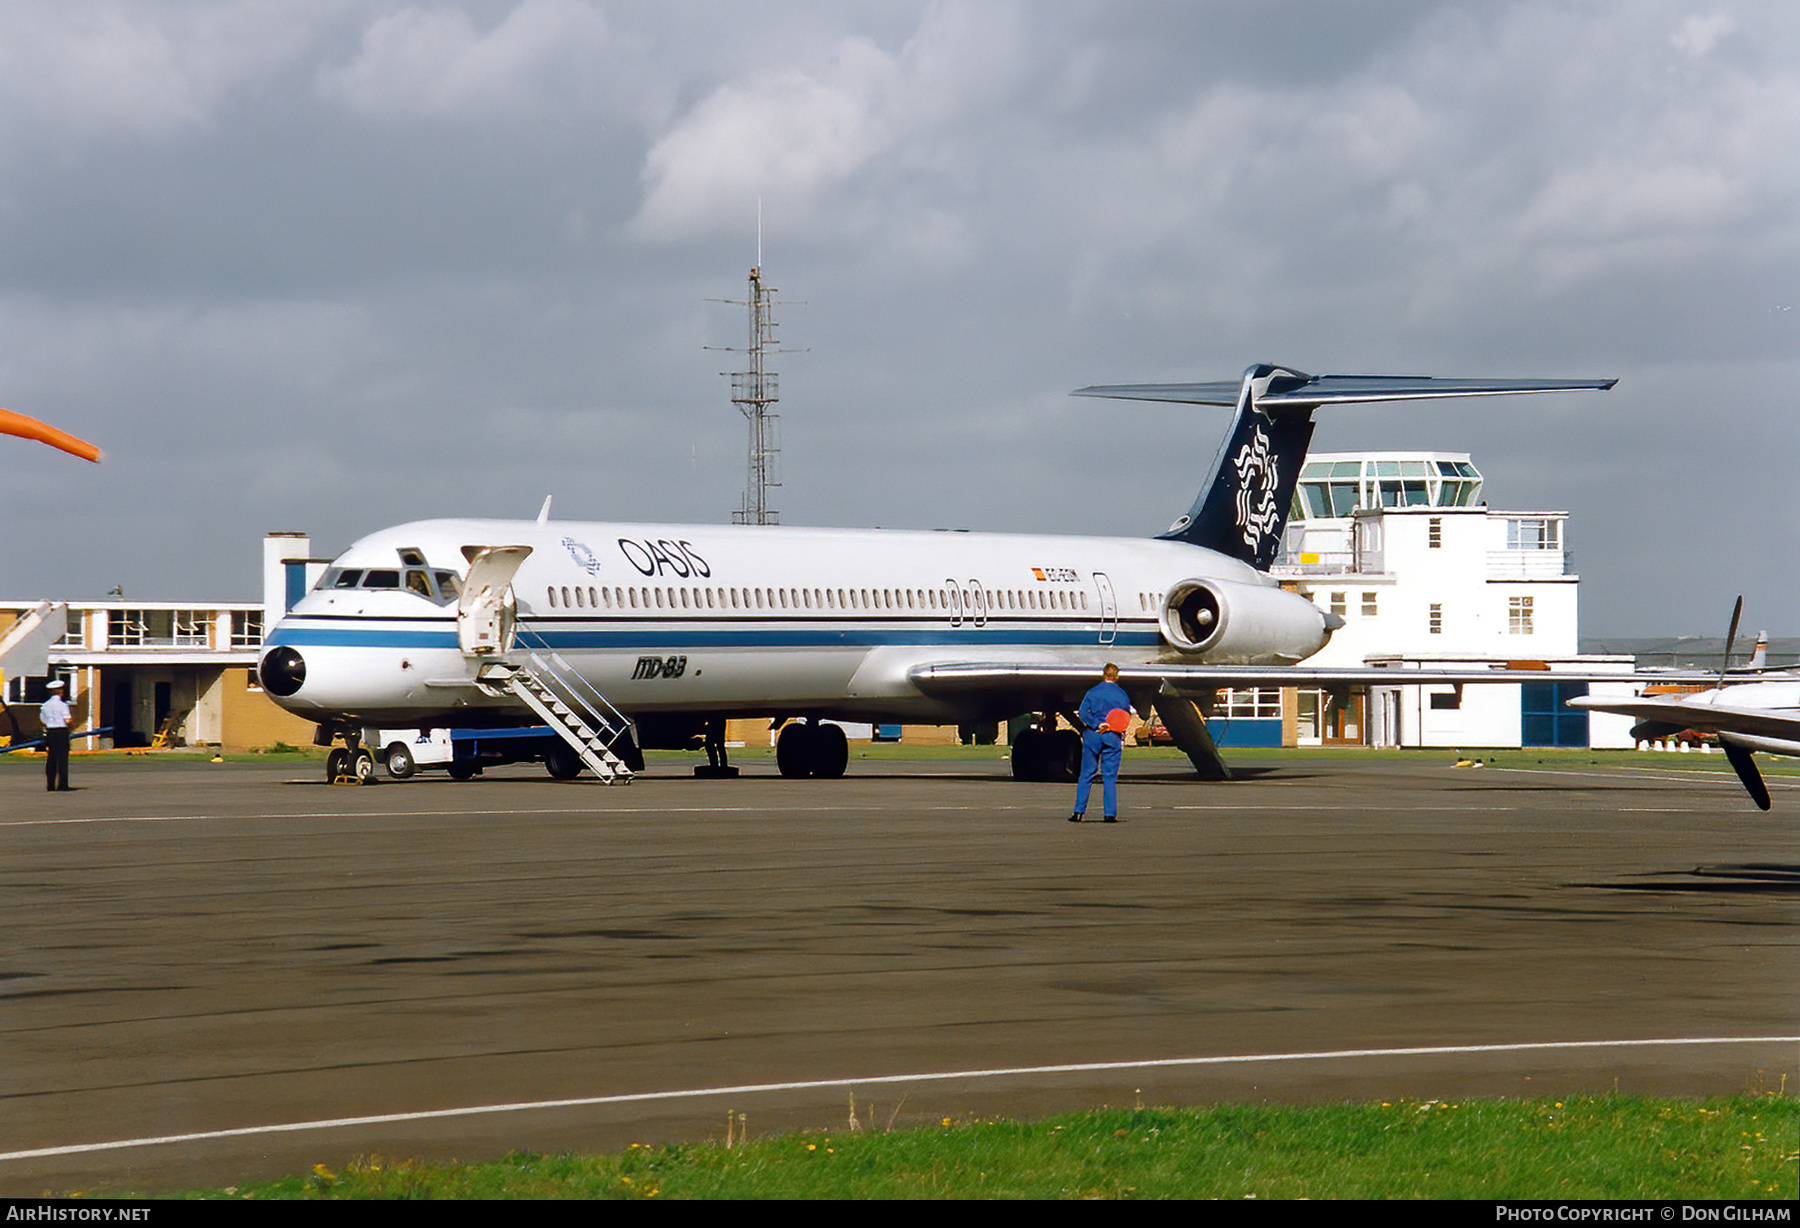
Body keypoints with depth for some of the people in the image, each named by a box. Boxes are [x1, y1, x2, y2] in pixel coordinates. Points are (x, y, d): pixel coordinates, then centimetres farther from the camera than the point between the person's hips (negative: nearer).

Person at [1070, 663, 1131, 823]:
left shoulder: (1093, 692, -1)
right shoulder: (1123, 695, 2)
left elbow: (1082, 713, -10)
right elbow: (1127, 718, 3)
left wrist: (1097, 725, -13)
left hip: (1092, 736, 0)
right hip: (1113, 738, 0)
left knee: (1086, 775, 5)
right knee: (1110, 777, 3)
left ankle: (1079, 811, 2)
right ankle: (1110, 813, -2)